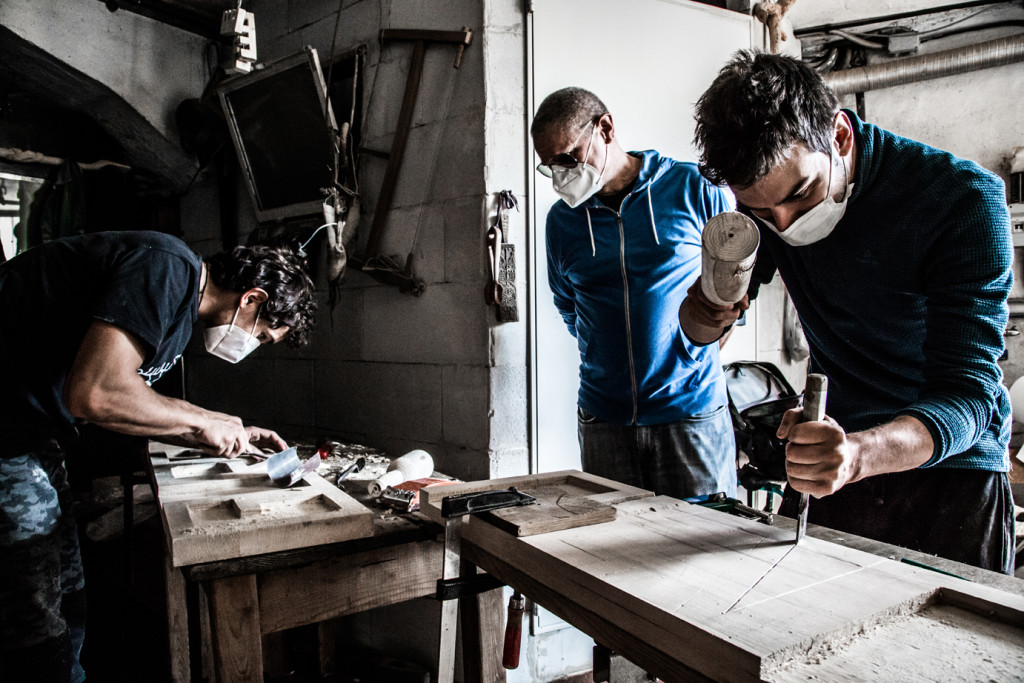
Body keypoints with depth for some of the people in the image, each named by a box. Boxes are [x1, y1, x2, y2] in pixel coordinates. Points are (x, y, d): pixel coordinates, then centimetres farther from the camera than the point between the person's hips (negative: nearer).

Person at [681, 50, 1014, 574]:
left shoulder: (965, 197, -20)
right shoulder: (768, 190, -6)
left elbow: (967, 391, -26)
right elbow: (700, 331, 0)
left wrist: (860, 454, -46)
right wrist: (705, 310, -25)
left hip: (949, 469, -3)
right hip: (832, 456, 4)